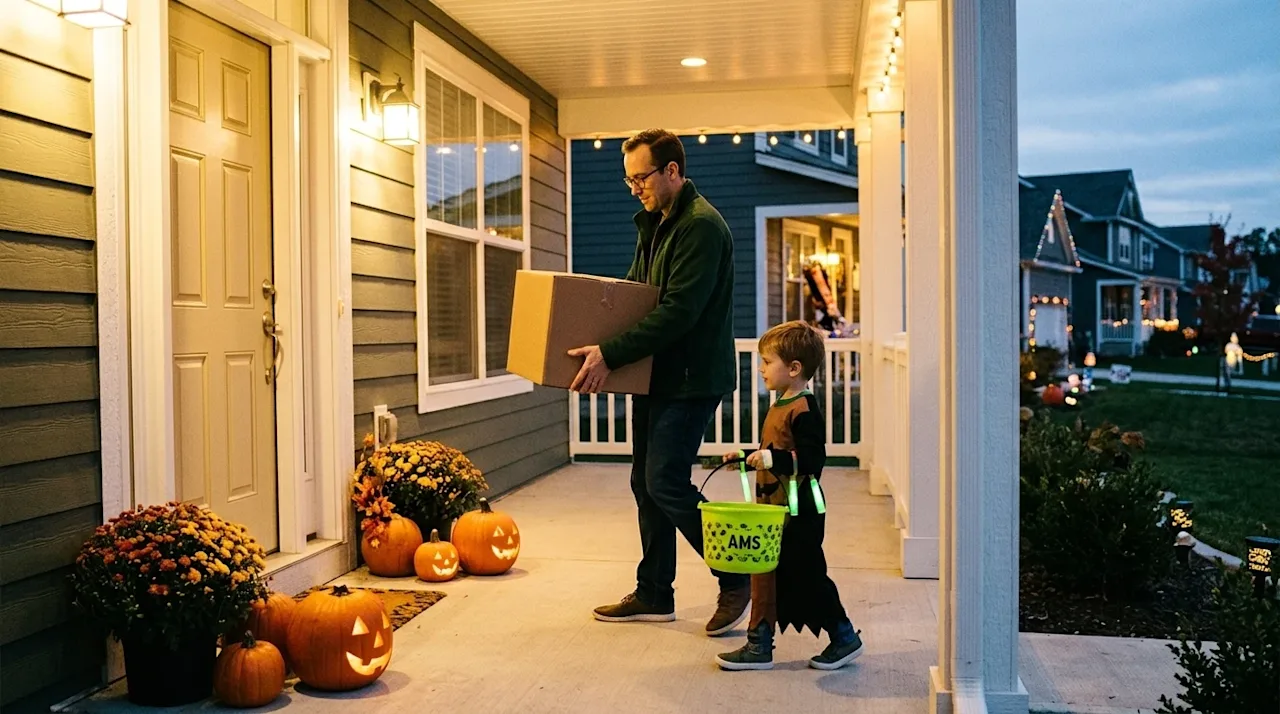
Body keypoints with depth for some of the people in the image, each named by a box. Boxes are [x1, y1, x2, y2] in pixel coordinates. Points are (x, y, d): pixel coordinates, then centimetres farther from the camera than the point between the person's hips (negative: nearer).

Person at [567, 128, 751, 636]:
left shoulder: (701, 226, -16)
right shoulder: (655, 224, 16)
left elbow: (678, 311, -24)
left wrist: (610, 355, -26)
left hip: (692, 378, -10)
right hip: (658, 375, 10)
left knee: (665, 482, -12)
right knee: (646, 483, 11)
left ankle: (737, 578, 4)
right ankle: (653, 595, 22)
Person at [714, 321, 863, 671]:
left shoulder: (804, 411, -17)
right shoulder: (780, 406, 13)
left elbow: (813, 459, -25)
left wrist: (773, 458, -30)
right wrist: (747, 457, 16)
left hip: (800, 513, -10)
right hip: (774, 509, 10)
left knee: (806, 577, 0)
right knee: (765, 575, 10)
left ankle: (844, 638, 17)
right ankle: (758, 645, 17)